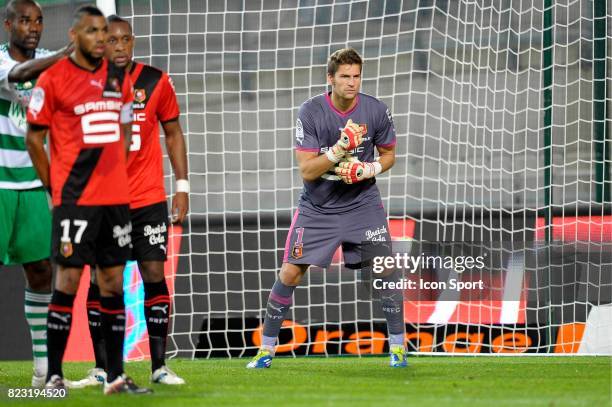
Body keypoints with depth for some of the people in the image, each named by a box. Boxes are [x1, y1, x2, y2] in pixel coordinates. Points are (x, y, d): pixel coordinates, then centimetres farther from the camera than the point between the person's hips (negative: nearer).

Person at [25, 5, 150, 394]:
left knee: (113, 281, 6)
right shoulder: (53, 79, -6)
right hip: (74, 199, -5)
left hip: (116, 197, 5)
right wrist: (56, 188, -2)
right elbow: (34, 138, -2)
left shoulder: (119, 78, 10)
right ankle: (54, 375, 0)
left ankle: (116, 375, 9)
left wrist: (115, 178, 13)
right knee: (68, 280, -5)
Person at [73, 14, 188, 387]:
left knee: (155, 276, -5)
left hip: (149, 201, -1)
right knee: (99, 282, 1)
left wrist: (182, 186, 2)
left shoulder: (156, 82, -1)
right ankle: (101, 369, 9)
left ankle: (160, 366, 1)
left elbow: (173, 133, 9)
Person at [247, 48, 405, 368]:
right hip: (317, 207, -1)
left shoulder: (375, 110, -9)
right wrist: (339, 149, -32)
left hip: (362, 203, 1)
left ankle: (398, 346, 5)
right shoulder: (310, 111, -15)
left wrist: (369, 169, -14)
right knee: (290, 273, -5)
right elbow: (307, 171, -18)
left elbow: (388, 154, 7)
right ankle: (266, 349, 9)